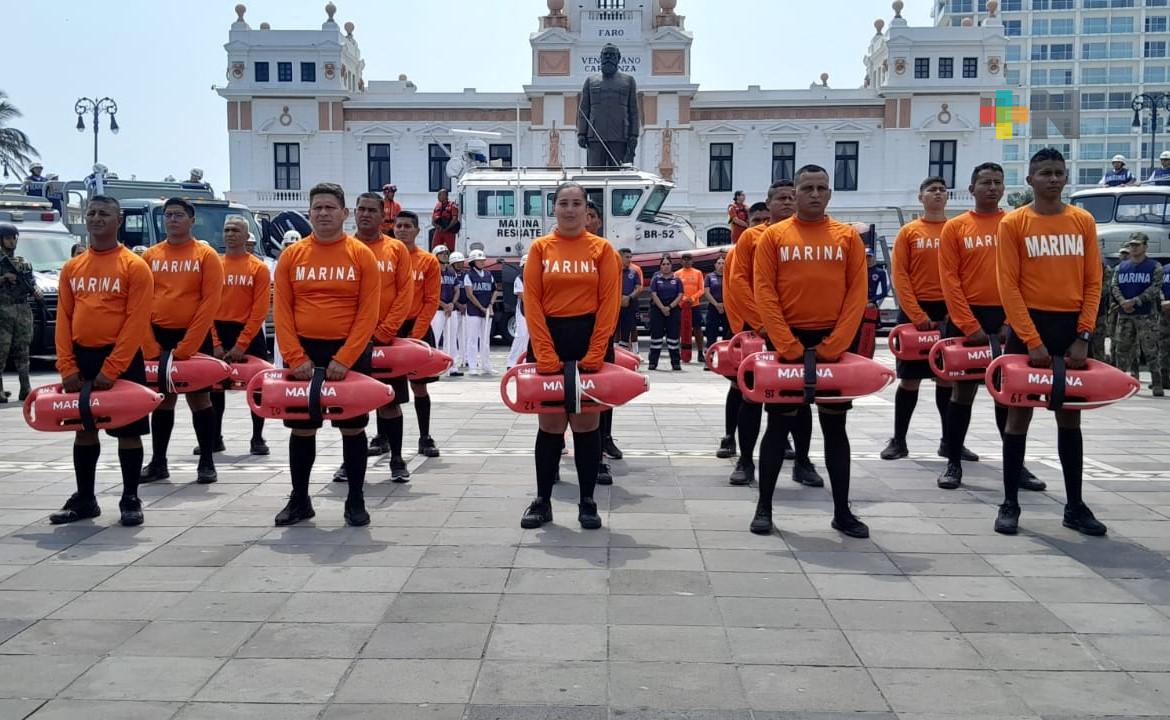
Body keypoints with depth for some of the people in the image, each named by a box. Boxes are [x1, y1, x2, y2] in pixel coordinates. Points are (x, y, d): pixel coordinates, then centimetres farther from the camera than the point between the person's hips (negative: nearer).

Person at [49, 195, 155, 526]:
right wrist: (67, 366, -4)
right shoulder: (72, 268, 10)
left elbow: (137, 321, -12)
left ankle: (130, 500, 11)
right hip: (82, 358, 5)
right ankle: (84, 499, 23)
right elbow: (63, 318, 8)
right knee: (83, 429, 11)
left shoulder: (135, 266, -6)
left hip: (121, 360, -5)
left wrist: (111, 369, -17)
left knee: (128, 431, 0)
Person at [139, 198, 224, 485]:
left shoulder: (206, 255, -3)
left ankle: (207, 462, 9)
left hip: (194, 337, -3)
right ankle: (158, 462, 17)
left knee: (199, 398, 1)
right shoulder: (150, 256, 7)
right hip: (158, 337, 3)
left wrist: (185, 347, -16)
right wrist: (150, 345, -8)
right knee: (162, 400, 9)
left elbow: (210, 302, -11)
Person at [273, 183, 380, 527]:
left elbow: (368, 313, -8)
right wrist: (295, 357, -10)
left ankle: (356, 501, 16)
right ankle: (299, 500, 22)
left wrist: (344, 358, -16)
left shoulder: (362, 255, -3)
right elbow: (282, 311, 1)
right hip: (303, 353, 2)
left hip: (349, 353, -2)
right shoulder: (291, 256, 3)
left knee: (353, 428, 4)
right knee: (301, 429, 8)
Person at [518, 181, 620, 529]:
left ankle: (587, 502, 14)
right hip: (549, 341, 1)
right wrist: (546, 355, -12)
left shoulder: (602, 249, 3)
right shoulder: (540, 248, 4)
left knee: (586, 424, 4)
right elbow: (531, 301, -2)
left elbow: (609, 303, -3)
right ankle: (542, 501, 15)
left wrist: (594, 354, -12)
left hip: (589, 340, 0)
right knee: (550, 425, 5)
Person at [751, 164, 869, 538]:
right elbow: (764, 294, -5)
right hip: (787, 344, -1)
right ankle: (764, 507, 15)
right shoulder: (773, 236, 0)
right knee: (778, 425, 5)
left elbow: (857, 294, -1)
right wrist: (789, 347, -14)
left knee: (835, 427, 7)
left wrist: (831, 346, -11)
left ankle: (842, 511, 16)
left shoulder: (848, 237, 4)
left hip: (833, 344, 1)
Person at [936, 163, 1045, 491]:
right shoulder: (955, 227, 2)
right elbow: (949, 279, -3)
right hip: (967, 319, -1)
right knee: (963, 390, 3)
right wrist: (969, 325, -11)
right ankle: (953, 463, 11)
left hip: (1007, 319, 1)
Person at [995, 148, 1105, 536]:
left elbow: (1093, 282, 5)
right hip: (1029, 326, -3)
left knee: (1070, 415, 9)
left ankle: (1075, 506, 18)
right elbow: (1008, 285, -8)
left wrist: (1083, 336, -5)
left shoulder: (1083, 221, 7)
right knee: (1019, 413, 1)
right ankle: (1010, 504, 9)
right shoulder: (1013, 223, -3)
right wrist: (1032, 341, -14)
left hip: (1071, 328, 3)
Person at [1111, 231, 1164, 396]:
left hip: (1146, 315, -4)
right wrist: (1122, 302, -15)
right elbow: (1114, 286, 4)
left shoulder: (1155, 267, 2)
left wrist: (1134, 301, -17)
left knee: (1151, 350, -6)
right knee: (1123, 350, 8)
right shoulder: (1121, 267, 13)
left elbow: (1155, 288, -8)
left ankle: (1157, 384, -4)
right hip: (1124, 316, 4)